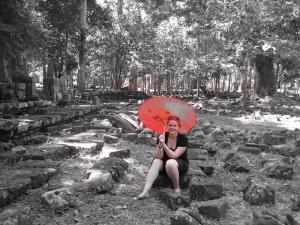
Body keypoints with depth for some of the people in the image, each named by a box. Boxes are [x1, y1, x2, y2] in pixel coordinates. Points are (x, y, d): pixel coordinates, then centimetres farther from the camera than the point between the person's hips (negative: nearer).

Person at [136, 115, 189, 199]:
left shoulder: (183, 138, -16)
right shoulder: (162, 136, -9)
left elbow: (174, 156, -26)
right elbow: (159, 157, -17)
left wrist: (164, 144, -36)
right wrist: (160, 144, -34)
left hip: (181, 164, -3)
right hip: (164, 164, 3)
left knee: (170, 162, -36)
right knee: (156, 162, -29)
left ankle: (177, 188, -14)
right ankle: (145, 191, -37)